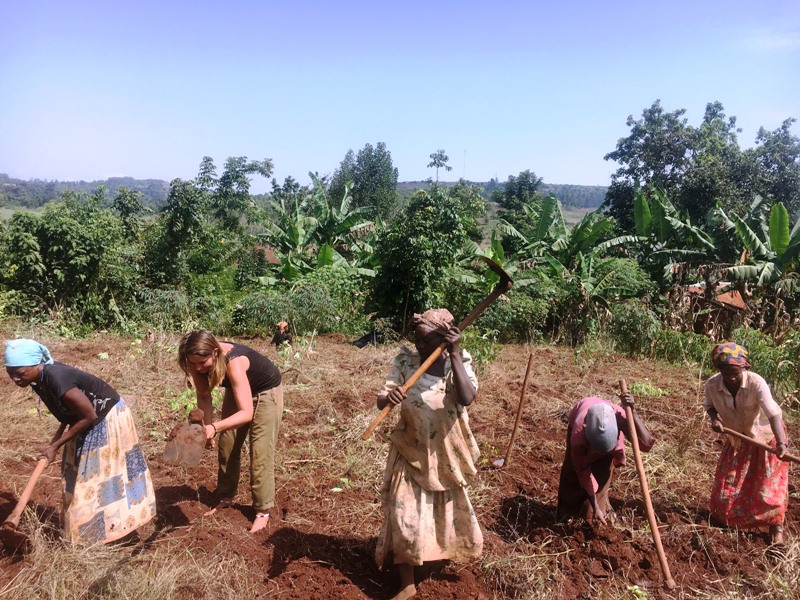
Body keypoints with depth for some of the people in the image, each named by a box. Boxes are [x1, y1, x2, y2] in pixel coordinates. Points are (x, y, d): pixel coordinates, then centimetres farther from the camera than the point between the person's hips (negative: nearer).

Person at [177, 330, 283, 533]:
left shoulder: (233, 362, -42)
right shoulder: (198, 362, -25)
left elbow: (247, 413, -46)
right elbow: (204, 395, -11)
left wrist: (215, 427, -60)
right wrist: (207, 426, -27)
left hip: (266, 391, -6)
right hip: (237, 390, 7)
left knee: (260, 452, -6)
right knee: (226, 447, 10)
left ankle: (263, 510, 4)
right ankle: (225, 498, 27)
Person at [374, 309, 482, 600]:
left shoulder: (459, 362, -13)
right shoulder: (405, 361, -12)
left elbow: (467, 398, -30)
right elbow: (380, 401, -16)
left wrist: (454, 354, -32)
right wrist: (388, 396, -40)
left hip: (446, 454, 1)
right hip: (411, 452, -1)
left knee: (448, 509, 23)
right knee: (405, 516, 1)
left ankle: (449, 550, 54)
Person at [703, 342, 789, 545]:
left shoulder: (756, 383, -36)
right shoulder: (712, 384, -25)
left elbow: (773, 413, -43)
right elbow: (709, 404, -3)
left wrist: (780, 442, -56)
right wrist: (715, 419, -24)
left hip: (765, 434, -4)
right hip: (737, 437, 4)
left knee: (768, 482, 0)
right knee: (728, 480, 12)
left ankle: (776, 526, 15)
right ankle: (725, 517, 35)